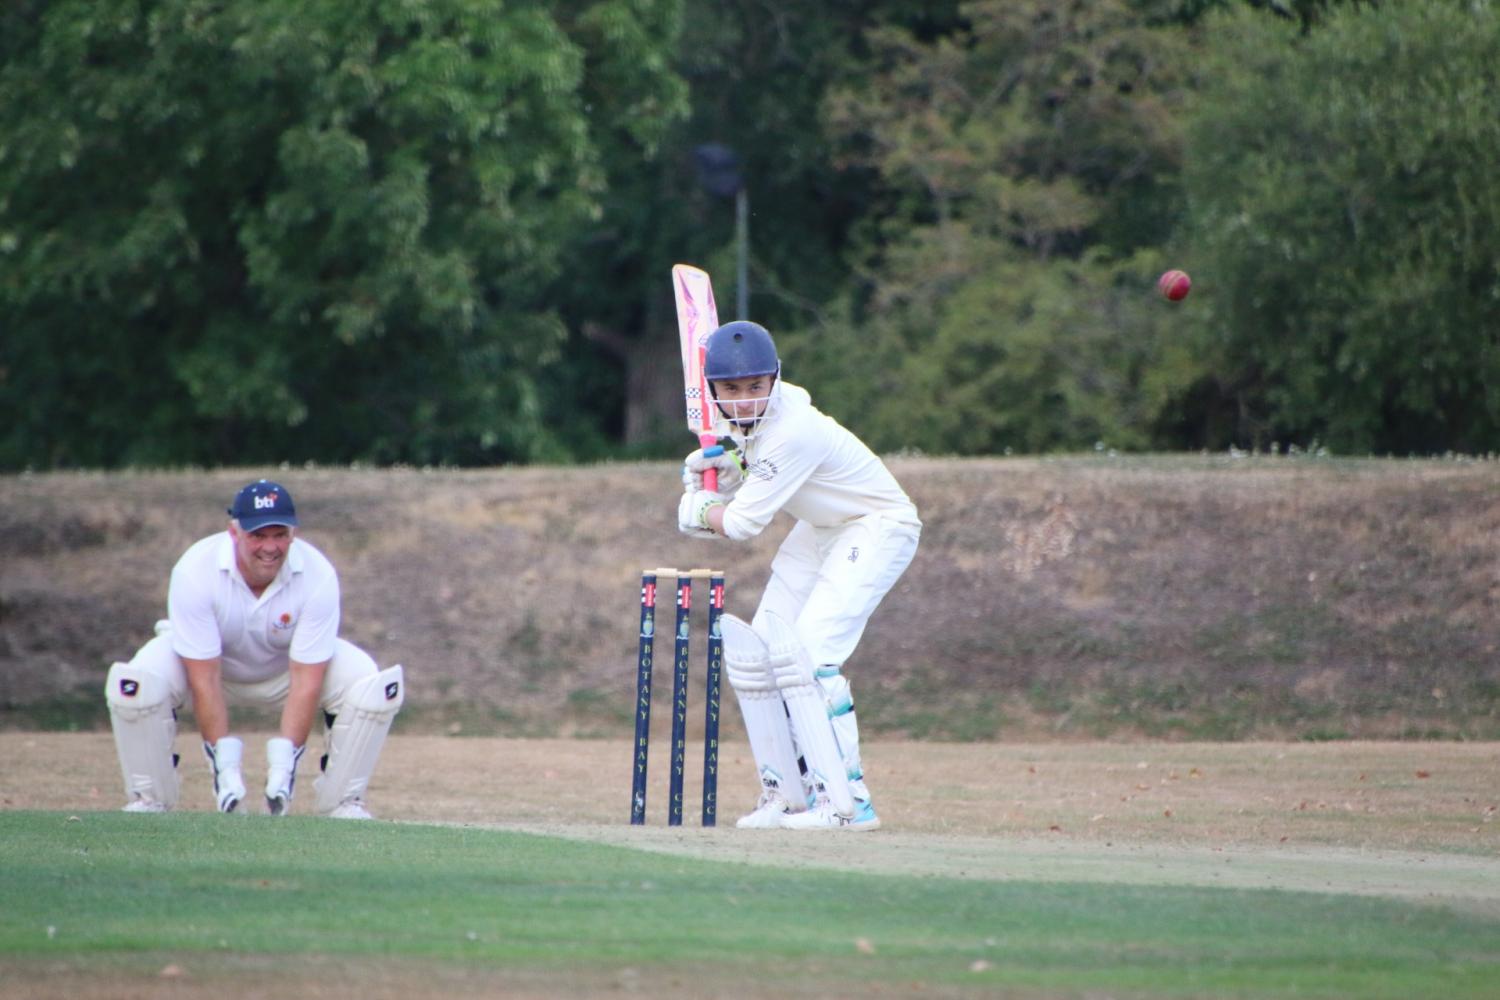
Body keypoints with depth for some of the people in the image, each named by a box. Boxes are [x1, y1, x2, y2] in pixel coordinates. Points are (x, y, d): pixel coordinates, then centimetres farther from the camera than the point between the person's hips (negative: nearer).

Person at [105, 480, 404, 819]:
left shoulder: (317, 576, -29)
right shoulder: (195, 571, -33)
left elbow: (306, 680, -27)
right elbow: (203, 679, -31)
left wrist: (284, 762, -34)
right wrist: (224, 762, -34)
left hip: (284, 667, 1)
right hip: (207, 661, -1)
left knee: (372, 686, -24)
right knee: (136, 685, -32)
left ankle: (342, 802, -6)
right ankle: (149, 800, -9)